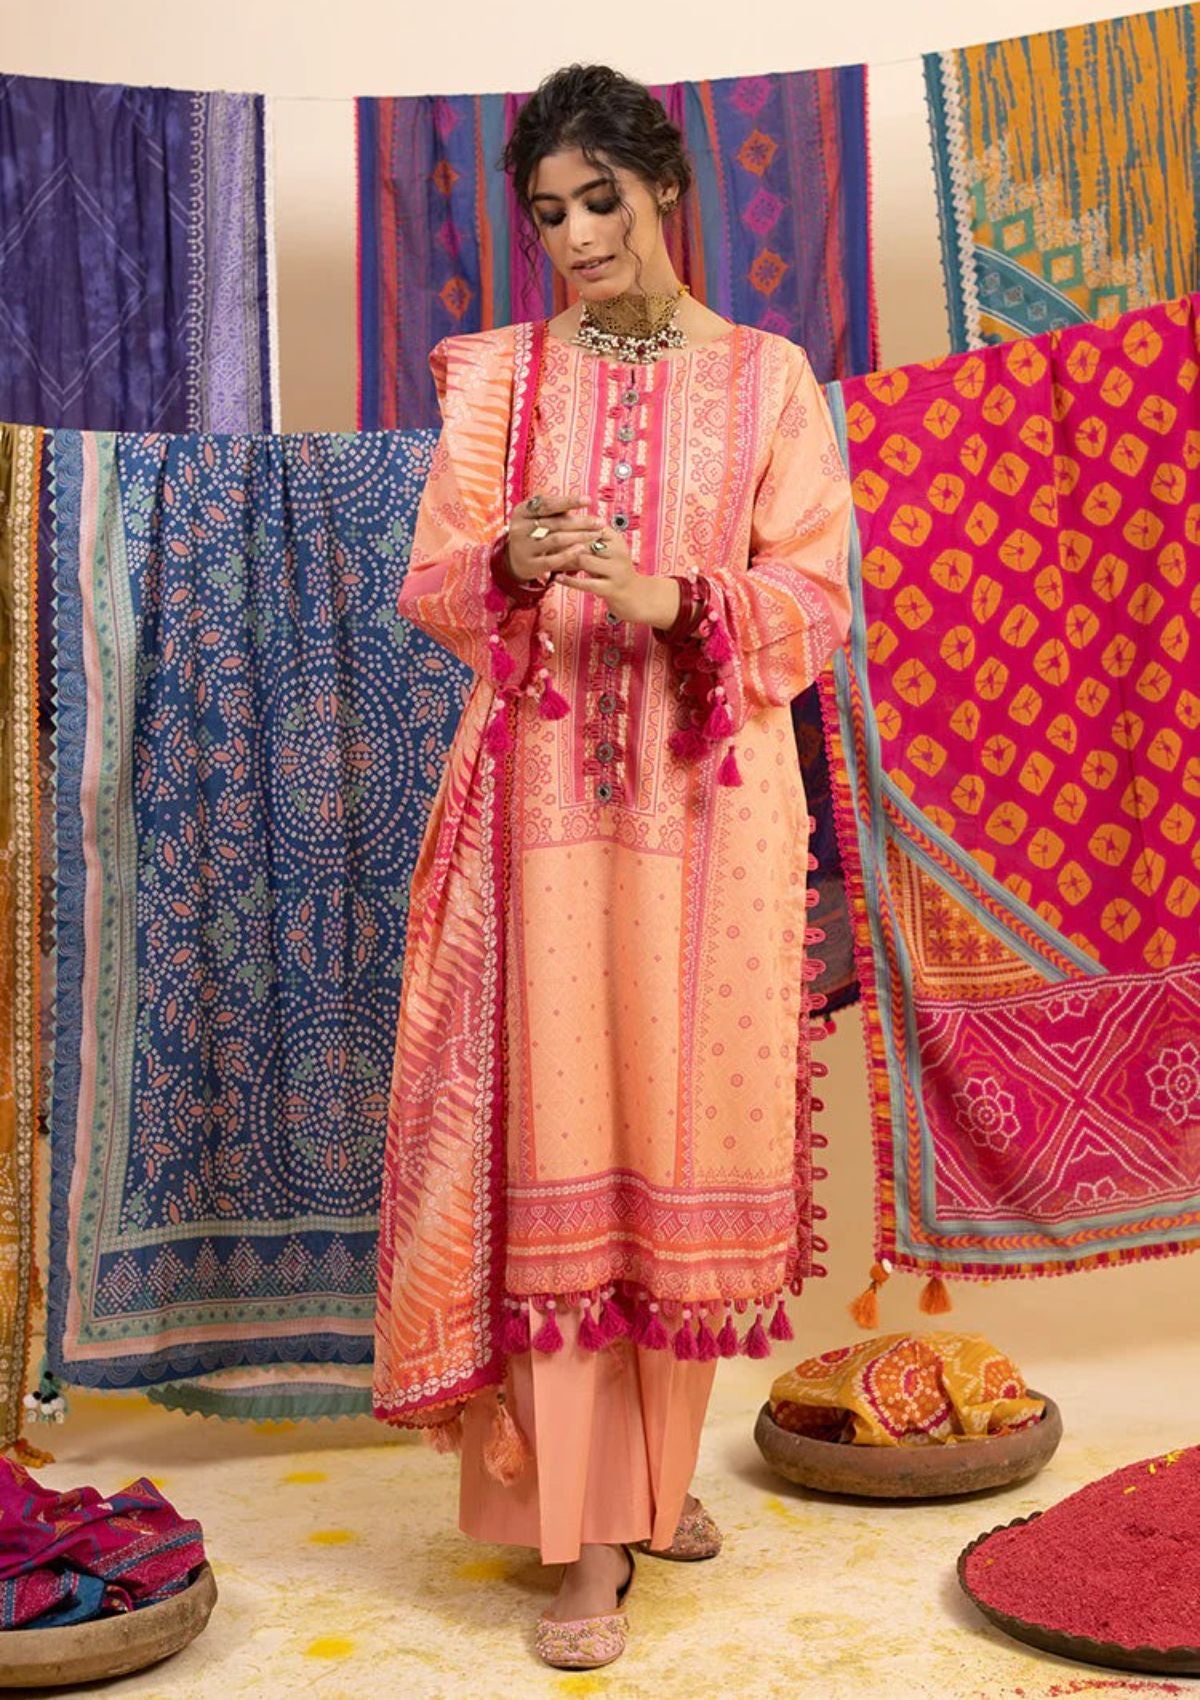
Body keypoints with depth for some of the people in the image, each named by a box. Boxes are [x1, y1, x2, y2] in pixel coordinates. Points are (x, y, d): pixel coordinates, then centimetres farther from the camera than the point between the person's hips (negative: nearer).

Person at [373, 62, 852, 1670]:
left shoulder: (767, 377, 8)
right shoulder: (496, 374, 11)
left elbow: (815, 603, 1)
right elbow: (431, 588, 3)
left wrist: (672, 598, -17)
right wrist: (514, 568, -19)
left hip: (710, 802, 0)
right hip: (546, 795, 0)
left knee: (687, 1127, 3)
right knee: (558, 1137, -4)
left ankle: (661, 1461, 24)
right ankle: (586, 1529, 3)